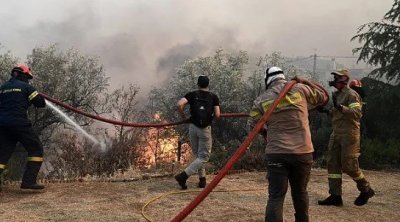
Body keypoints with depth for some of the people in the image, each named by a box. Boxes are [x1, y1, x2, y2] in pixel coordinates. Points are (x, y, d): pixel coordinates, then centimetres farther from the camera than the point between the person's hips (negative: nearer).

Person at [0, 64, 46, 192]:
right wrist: (30, 99, 17)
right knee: (36, 150, 5)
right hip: (19, 123, -6)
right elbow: (41, 103, -3)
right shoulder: (25, 87, 0)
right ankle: (28, 181, -6)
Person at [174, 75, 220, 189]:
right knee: (204, 156, 2)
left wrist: (183, 116, 3)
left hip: (193, 127, 3)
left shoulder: (192, 95, 3)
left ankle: (202, 180, 19)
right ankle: (183, 175, -13)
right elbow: (217, 115, -5)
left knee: (196, 154, 17)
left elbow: (179, 104, -13)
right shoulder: (213, 97, 2)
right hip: (205, 129, -3)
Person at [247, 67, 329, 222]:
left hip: (276, 153, -1)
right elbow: (324, 97, 17)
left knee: (276, 196, -2)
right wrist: (305, 82, 24)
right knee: (300, 192, 20)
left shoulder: (262, 99, 2)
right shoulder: (301, 89, 4)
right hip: (303, 152, 2)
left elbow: (252, 125, 2)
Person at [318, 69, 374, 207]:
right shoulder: (336, 95, 17)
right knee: (333, 163, 2)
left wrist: (340, 107, -36)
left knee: (348, 165, -6)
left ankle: (366, 190, 16)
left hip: (349, 134, -8)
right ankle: (335, 196, 5)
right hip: (336, 134, 9)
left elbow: (357, 113, -24)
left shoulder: (351, 94, -10)